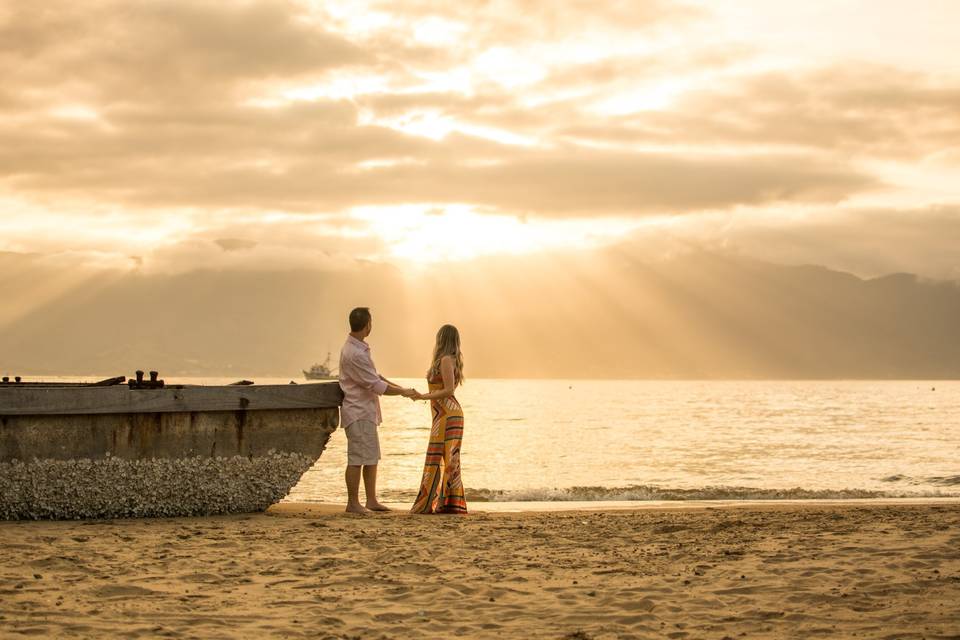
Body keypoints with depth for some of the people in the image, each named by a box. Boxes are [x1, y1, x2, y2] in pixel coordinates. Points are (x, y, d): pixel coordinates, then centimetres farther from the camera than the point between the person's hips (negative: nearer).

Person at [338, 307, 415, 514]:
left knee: (372, 458, 13)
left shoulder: (357, 348, 12)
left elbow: (375, 376, 20)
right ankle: (353, 503, 0)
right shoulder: (355, 354, -21)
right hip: (358, 413, -10)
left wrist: (400, 388, 14)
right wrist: (403, 392, -8)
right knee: (357, 460, -5)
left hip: (366, 412, 10)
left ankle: (371, 500, 17)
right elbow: (377, 386, -19)